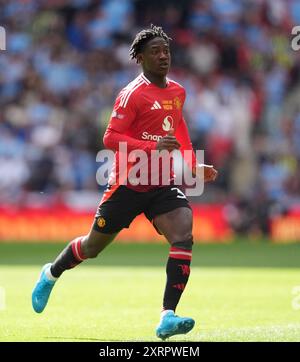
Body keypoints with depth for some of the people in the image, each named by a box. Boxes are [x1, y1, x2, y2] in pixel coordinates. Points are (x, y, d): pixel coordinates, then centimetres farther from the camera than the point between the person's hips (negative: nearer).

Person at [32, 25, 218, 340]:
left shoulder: (177, 92, 8)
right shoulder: (134, 94, -14)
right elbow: (110, 138, -20)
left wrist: (194, 167, 19)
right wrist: (153, 147, -31)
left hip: (162, 185, 5)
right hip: (128, 184, -5)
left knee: (183, 237, -21)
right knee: (93, 246, 10)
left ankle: (168, 318, -25)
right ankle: (51, 274, 43)